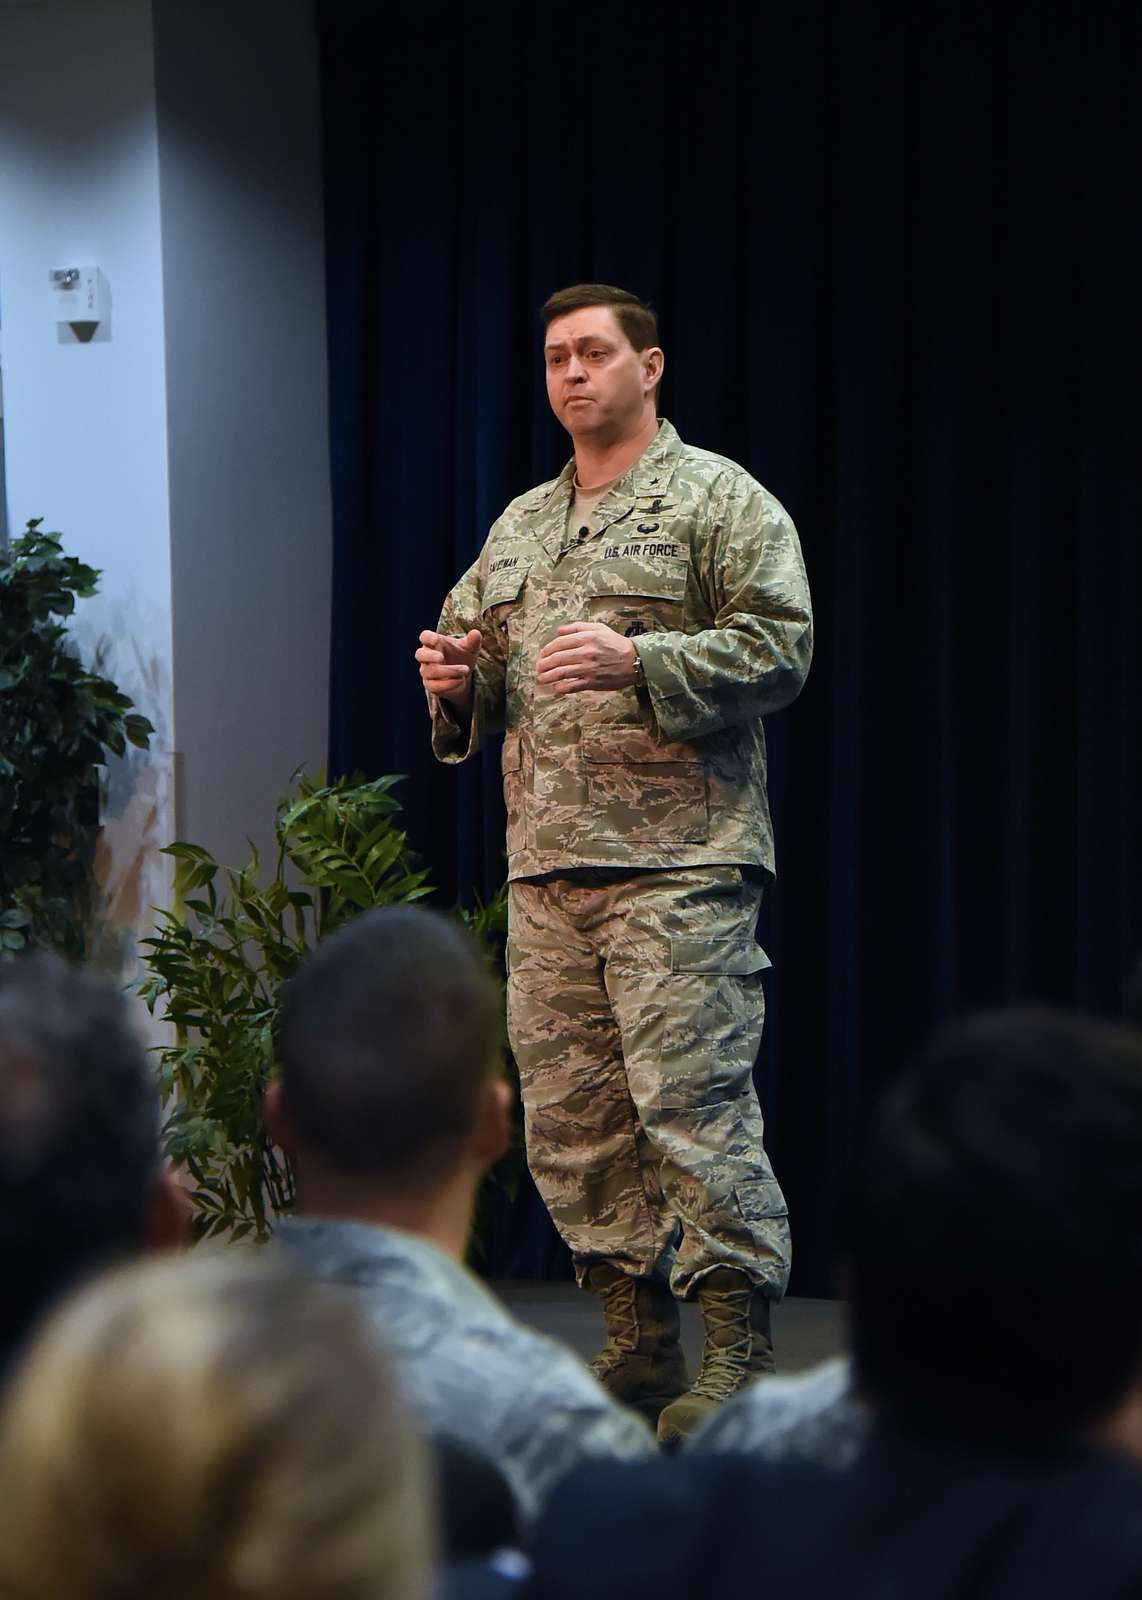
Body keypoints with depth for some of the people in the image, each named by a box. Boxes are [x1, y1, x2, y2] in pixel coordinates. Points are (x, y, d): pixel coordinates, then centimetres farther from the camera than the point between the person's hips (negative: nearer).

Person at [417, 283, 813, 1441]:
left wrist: (640, 661, -21)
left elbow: (780, 647, -9)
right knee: (569, 1116, 6)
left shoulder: (719, 501, 2)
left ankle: (738, 1354, -6)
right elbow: (479, 666, 28)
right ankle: (637, 1345, 15)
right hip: (546, 867, 7)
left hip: (679, 864, -7)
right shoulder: (519, 526, 21)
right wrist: (455, 681, 4)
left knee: (690, 1099, -11)